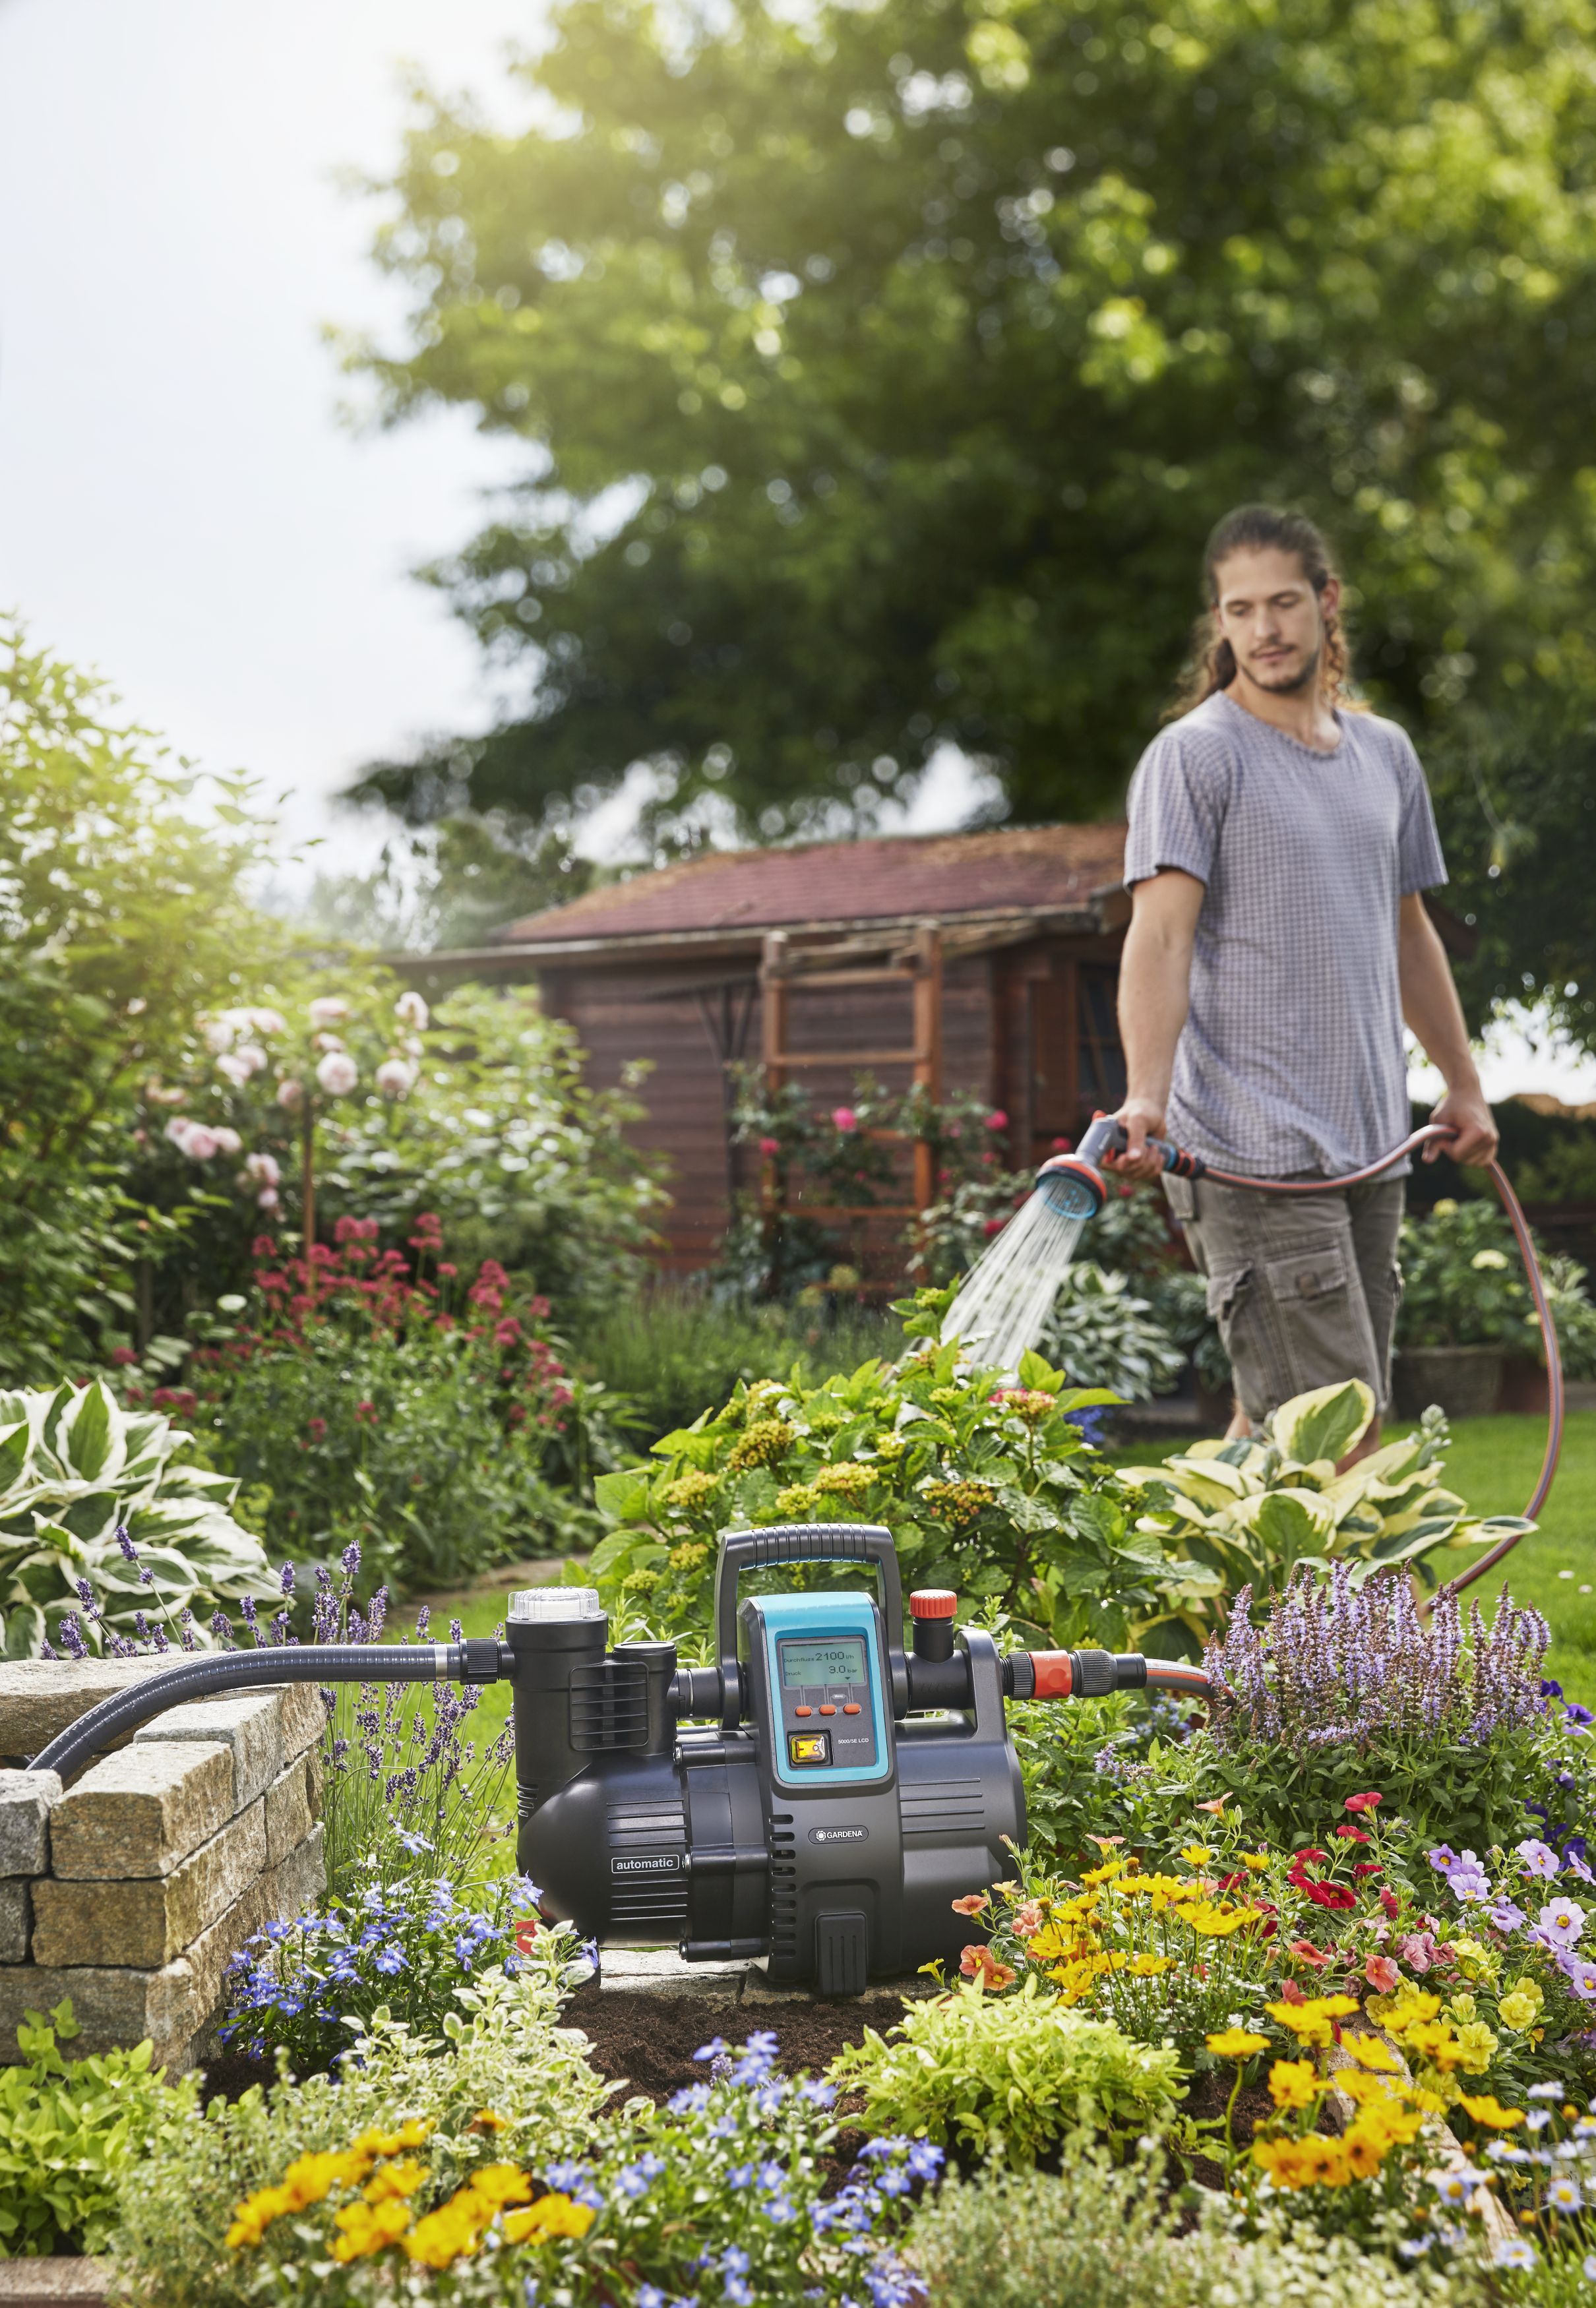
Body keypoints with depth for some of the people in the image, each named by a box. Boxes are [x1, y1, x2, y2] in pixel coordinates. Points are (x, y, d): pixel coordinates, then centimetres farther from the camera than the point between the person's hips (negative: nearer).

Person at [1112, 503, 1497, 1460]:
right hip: (1250, 1150, -7)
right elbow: (1161, 936, -15)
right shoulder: (1193, 754, -5)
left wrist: (1463, 1083, 28)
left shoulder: (1386, 753, 17)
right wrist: (1147, 1096, -29)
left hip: (1371, 1144, 7)